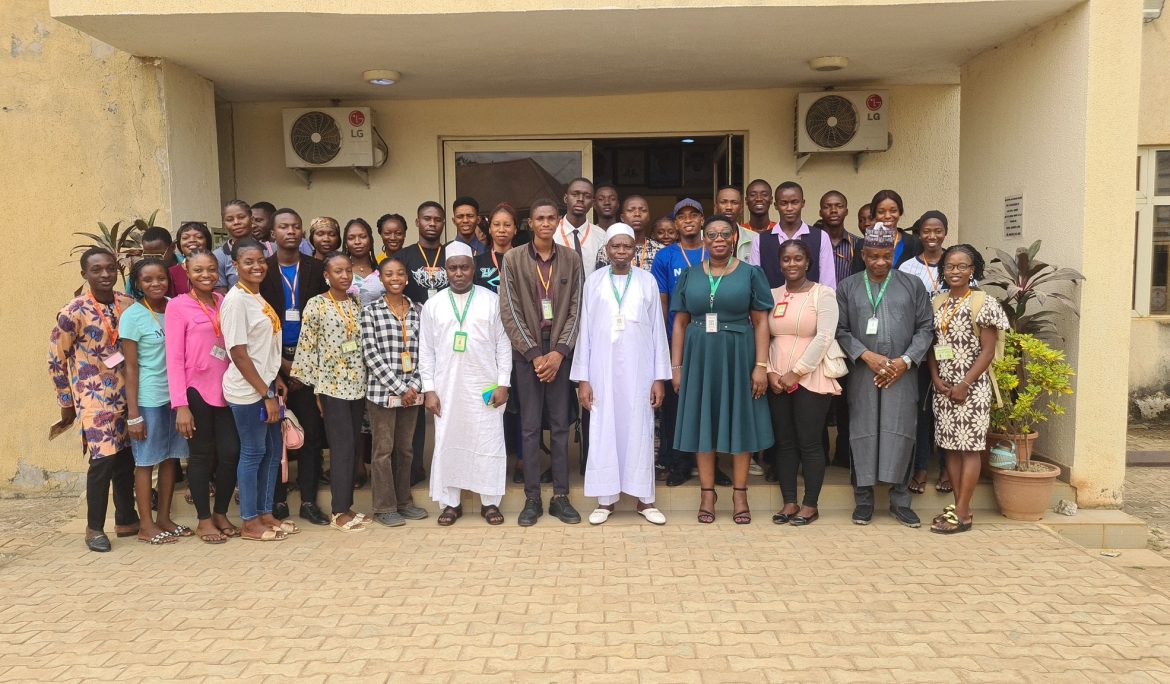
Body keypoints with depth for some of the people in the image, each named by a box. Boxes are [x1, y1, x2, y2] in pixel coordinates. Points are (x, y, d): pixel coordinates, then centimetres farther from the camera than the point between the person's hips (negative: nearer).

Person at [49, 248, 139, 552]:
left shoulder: (129, 305, 2)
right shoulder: (74, 312, -11)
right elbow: (56, 361, -5)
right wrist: (67, 405, -1)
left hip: (126, 396, 5)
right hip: (95, 398, -5)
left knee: (126, 459, 10)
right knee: (104, 459, -9)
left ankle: (126, 520, 24)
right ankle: (94, 528, 7)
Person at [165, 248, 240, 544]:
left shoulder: (224, 302, 8)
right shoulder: (178, 306, -5)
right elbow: (174, 359, -8)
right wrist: (180, 405, -13)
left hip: (226, 390, 4)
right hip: (196, 391, -4)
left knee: (231, 453, 3)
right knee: (201, 455, 7)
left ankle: (221, 513, 23)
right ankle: (204, 519, 21)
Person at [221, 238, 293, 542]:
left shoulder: (257, 297, 12)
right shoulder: (236, 300, -14)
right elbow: (239, 355, -18)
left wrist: (275, 380, 11)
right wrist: (266, 394, -17)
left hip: (265, 386, 8)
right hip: (248, 391, -8)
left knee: (273, 451, 13)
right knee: (253, 452, 1)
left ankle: (265, 514, 25)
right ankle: (249, 523, 13)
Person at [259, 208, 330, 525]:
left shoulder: (316, 269, 5)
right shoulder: (262, 271, 3)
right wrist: (282, 362, -7)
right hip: (272, 361, 0)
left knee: (311, 431, 1)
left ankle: (308, 501, 9)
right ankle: (278, 499, 14)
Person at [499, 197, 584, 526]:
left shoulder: (571, 259, 5)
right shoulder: (513, 259, 1)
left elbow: (576, 308, 2)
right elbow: (509, 311, -4)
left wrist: (559, 352, -9)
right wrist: (535, 354, -9)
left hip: (560, 350, 1)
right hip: (526, 349, -1)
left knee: (560, 424, 5)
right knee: (530, 426, 2)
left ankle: (560, 496, 13)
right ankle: (532, 498, 10)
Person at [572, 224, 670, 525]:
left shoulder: (647, 281, 2)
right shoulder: (594, 281, 2)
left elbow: (657, 330, 3)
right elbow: (585, 331, 3)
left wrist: (660, 377, 0)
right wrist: (582, 379, -1)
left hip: (638, 369, 0)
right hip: (603, 368, 0)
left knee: (639, 430, 5)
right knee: (604, 431, 3)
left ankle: (644, 499, 15)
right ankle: (606, 500, 14)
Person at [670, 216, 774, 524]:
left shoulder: (750, 273, 1)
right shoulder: (689, 275, 7)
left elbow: (761, 323, -2)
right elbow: (680, 323, 7)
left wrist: (761, 365, -9)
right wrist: (676, 366, 1)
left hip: (738, 357, -2)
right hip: (699, 357, 2)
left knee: (739, 422, 4)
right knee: (702, 422, 5)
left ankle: (739, 494, 14)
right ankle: (707, 493, 15)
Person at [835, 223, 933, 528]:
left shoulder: (912, 285, 9)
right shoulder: (848, 287, 8)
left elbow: (925, 328, 6)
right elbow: (841, 330, 2)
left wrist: (906, 360, -7)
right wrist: (867, 356, -10)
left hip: (902, 373, 0)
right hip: (862, 373, 0)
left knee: (900, 433, -1)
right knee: (863, 432, 2)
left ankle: (900, 500, 11)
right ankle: (863, 500, 13)